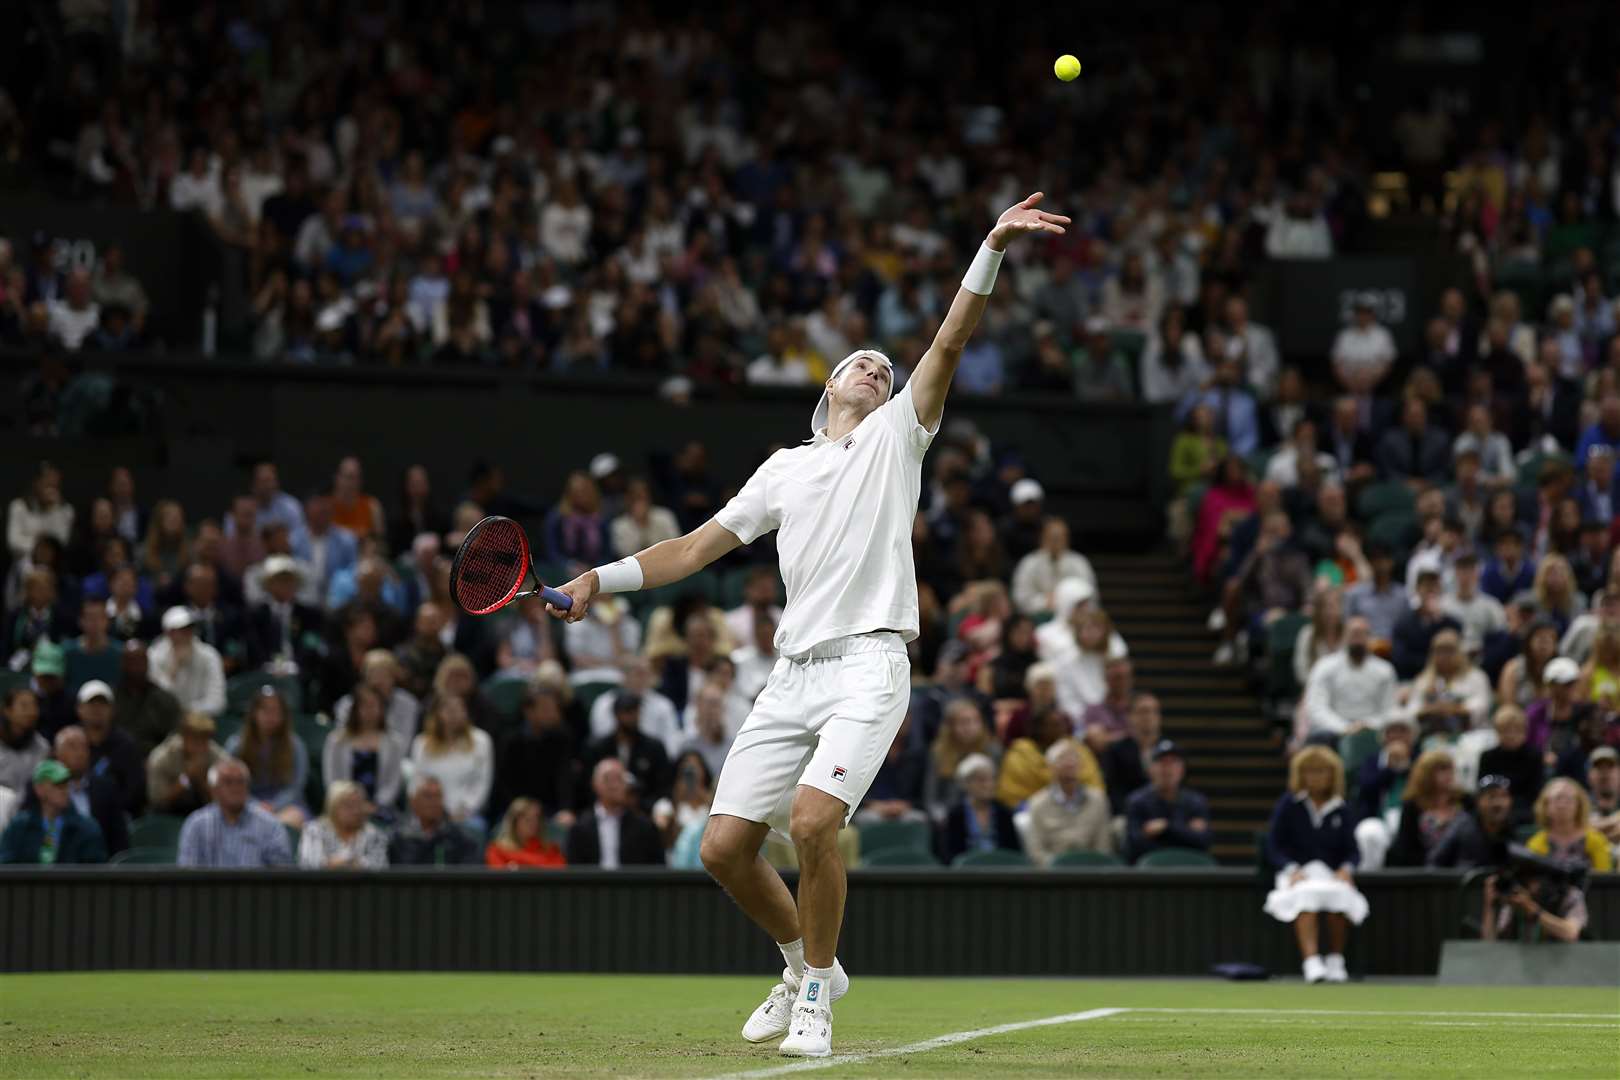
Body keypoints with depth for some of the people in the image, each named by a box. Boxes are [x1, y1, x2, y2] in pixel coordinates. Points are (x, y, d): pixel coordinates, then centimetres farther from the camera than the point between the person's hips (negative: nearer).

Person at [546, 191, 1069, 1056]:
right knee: (725, 847, -2)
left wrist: (994, 247, -11)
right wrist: (600, 579, 12)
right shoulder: (785, 469, 22)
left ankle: (816, 994, -7)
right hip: (793, 674, 5)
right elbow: (699, 546, 22)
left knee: (812, 822, -25)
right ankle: (804, 964, 23)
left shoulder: (895, 437, 12)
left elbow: (951, 340, 0)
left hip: (868, 665, -5)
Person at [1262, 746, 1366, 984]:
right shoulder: (1289, 805, 5)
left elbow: (1351, 850, 9)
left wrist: (1346, 869, -13)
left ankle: (1336, 962, -17)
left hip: (1333, 875, 2)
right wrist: (1292, 870, -15)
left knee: (1339, 894, -34)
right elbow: (1273, 847, 1)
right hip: (1297, 873, -2)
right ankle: (1311, 963, -47)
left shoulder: (1341, 810, 11)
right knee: (1308, 895, -37)